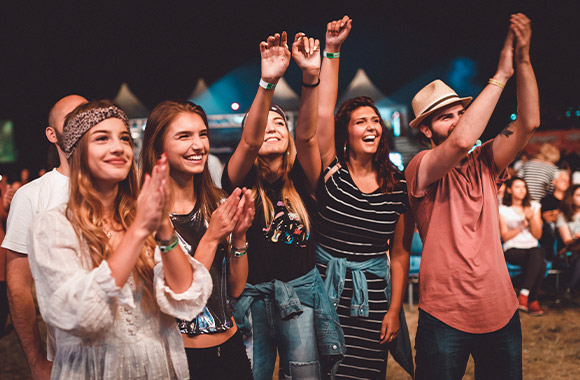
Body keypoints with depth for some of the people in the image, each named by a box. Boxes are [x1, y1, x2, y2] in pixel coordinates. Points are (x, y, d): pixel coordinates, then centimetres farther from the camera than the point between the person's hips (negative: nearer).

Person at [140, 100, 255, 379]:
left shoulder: (217, 204, 2)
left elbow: (235, 289, 2)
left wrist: (239, 235, -12)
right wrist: (211, 237, -22)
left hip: (231, 346, 5)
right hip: (182, 355, -5)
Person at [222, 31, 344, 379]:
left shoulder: (301, 180, 3)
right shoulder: (242, 180, -2)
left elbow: (306, 135, -14)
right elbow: (250, 141, -21)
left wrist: (312, 76, -29)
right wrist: (268, 82, -36)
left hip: (302, 293, 1)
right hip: (253, 295, -1)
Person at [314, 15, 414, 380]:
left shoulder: (398, 185, 1)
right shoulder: (332, 172, -3)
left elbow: (400, 253, 3)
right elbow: (322, 113, -16)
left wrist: (395, 310, -1)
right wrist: (331, 51, -18)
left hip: (372, 296, 1)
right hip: (324, 289, -1)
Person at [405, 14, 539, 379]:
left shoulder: (483, 164, 5)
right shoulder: (420, 167, -9)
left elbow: (529, 123, -6)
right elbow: (461, 140, -28)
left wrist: (524, 60, -16)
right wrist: (501, 74, -23)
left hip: (501, 314, 5)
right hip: (444, 318, -5)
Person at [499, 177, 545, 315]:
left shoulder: (534, 206, 16)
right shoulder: (502, 210, 7)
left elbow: (538, 235, 9)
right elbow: (505, 236, 0)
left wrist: (531, 218, -7)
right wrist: (522, 226, -12)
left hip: (533, 248, 3)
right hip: (513, 250, -3)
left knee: (537, 253, -36)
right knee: (540, 263, -34)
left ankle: (524, 294, -34)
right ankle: (532, 300, -27)